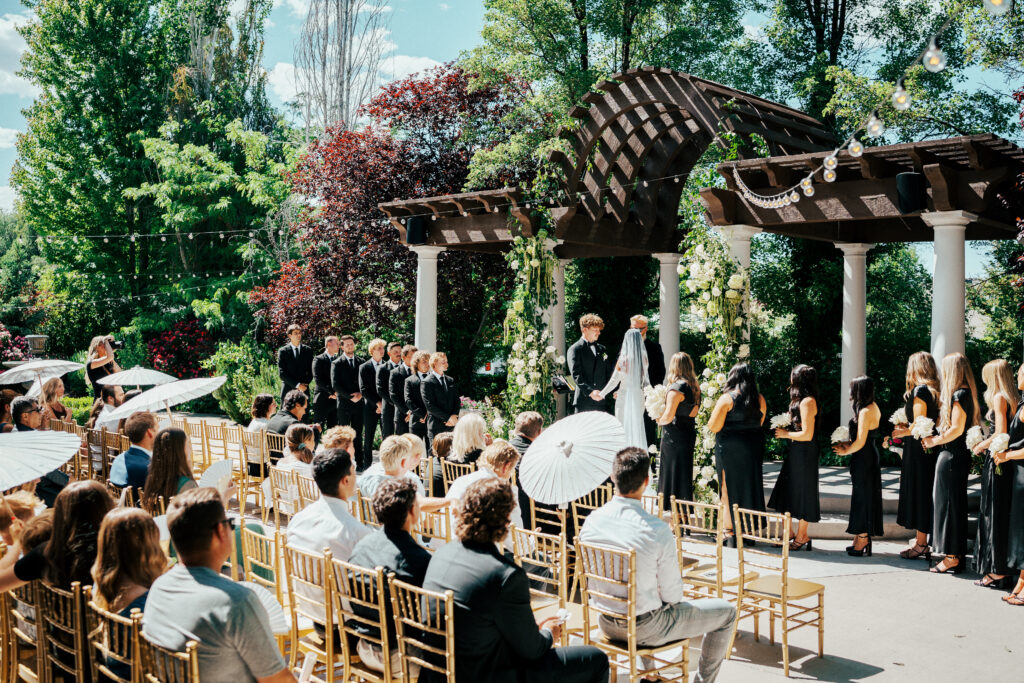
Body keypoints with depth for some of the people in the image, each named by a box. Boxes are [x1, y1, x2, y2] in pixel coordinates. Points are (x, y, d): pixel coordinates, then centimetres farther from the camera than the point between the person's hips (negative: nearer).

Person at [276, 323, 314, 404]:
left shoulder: (308, 350, 9)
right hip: (288, 390, -2)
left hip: (304, 390, 2)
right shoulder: (283, 351, 2)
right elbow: (282, 373, -4)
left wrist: (305, 384, -9)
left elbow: (311, 371, 8)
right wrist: (297, 385, -12)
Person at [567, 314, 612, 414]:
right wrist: (590, 392, -21)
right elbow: (576, 375, -11)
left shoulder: (602, 349, 19)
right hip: (583, 401, -5)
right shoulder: (574, 349, -2)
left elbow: (608, 373, 19)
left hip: (601, 400, 5)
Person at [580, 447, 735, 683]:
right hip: (645, 629, -5)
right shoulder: (658, 531, -27)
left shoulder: (591, 522, -11)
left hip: (607, 624, 6)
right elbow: (672, 596, -17)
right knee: (726, 611, 13)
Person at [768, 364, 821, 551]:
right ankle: (789, 533, 20)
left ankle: (802, 536, 10)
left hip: (804, 453, -10)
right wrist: (785, 429, 6)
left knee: (801, 492, 0)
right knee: (787, 492, 12)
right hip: (795, 452, 10)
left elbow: (807, 434, -21)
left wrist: (786, 434, -11)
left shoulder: (807, 402, -17)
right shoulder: (802, 400, 13)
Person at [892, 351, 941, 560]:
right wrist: (906, 427, 17)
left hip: (918, 450, -9)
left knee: (918, 494, -2)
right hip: (930, 448, 9)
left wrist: (903, 432, -1)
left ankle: (920, 545, 3)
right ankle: (922, 542, 19)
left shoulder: (919, 391, -15)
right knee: (925, 494, 13)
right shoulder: (934, 391, 10)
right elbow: (934, 422, 14)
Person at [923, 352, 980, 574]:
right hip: (962, 455, 10)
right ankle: (957, 555, 21)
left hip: (952, 455, -10)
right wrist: (937, 436, 16)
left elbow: (957, 429, -21)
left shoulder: (959, 394, -16)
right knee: (956, 503, 14)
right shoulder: (967, 393, 12)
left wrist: (935, 441, -10)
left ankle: (952, 558, 3)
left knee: (949, 504, -3)